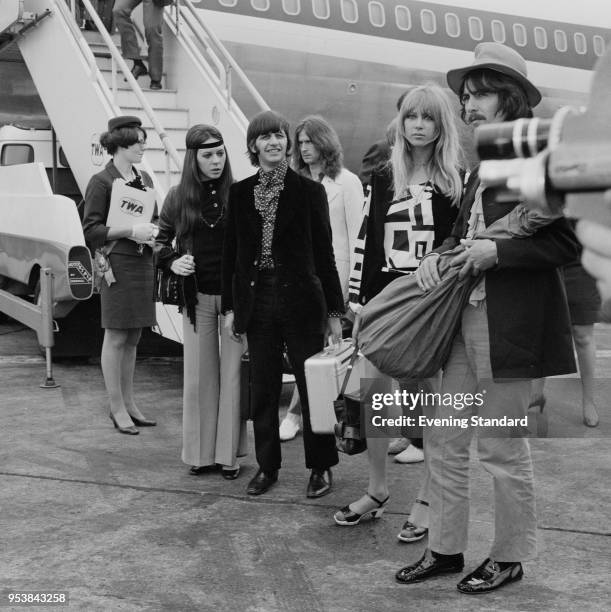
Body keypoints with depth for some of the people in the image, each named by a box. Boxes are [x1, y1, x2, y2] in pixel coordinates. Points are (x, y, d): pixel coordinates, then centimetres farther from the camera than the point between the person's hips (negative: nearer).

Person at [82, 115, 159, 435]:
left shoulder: (144, 179, 13)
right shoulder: (102, 182, -7)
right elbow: (91, 230, -10)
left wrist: (154, 234, 1)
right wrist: (130, 231, -18)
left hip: (143, 263, 7)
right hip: (117, 264, -7)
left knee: (133, 338, 12)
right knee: (116, 337, 0)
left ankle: (129, 402, 21)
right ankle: (117, 407, 8)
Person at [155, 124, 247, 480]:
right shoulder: (179, 197, 3)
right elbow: (162, 239, 15)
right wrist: (172, 261, -4)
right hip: (197, 296, 2)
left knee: (233, 373, 3)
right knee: (199, 375, 8)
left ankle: (229, 453, 12)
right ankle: (201, 452, 18)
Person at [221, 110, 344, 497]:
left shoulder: (309, 191, -2)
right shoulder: (241, 193, 6)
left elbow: (325, 254, -2)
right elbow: (231, 254, 9)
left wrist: (335, 310, -4)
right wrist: (230, 307, 6)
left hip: (302, 301, -3)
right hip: (257, 301, 3)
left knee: (313, 386, 4)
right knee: (262, 389, 10)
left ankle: (321, 467, 18)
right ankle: (267, 465, 23)